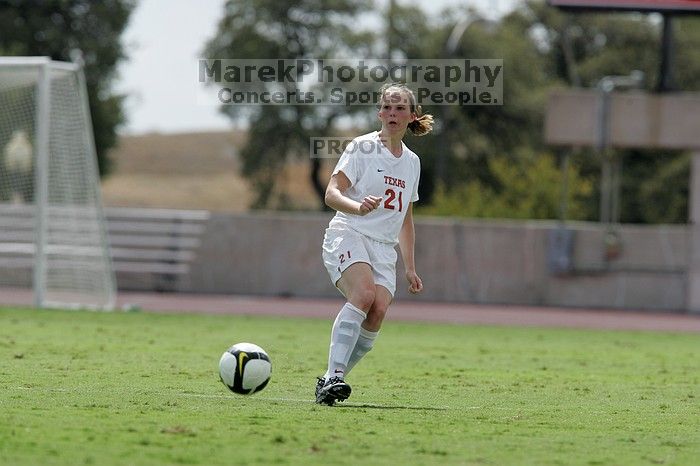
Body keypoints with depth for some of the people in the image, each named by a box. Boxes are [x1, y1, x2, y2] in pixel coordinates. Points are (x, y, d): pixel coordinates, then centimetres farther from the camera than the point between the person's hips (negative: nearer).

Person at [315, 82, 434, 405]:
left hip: (384, 248, 5)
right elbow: (331, 193, -10)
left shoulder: (412, 162, 18)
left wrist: (410, 267, 24)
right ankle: (334, 375, -36)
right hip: (348, 236, -5)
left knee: (378, 311, -18)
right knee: (364, 294, -32)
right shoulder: (362, 148, 0)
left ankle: (329, 384, -10)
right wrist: (358, 207, -31)